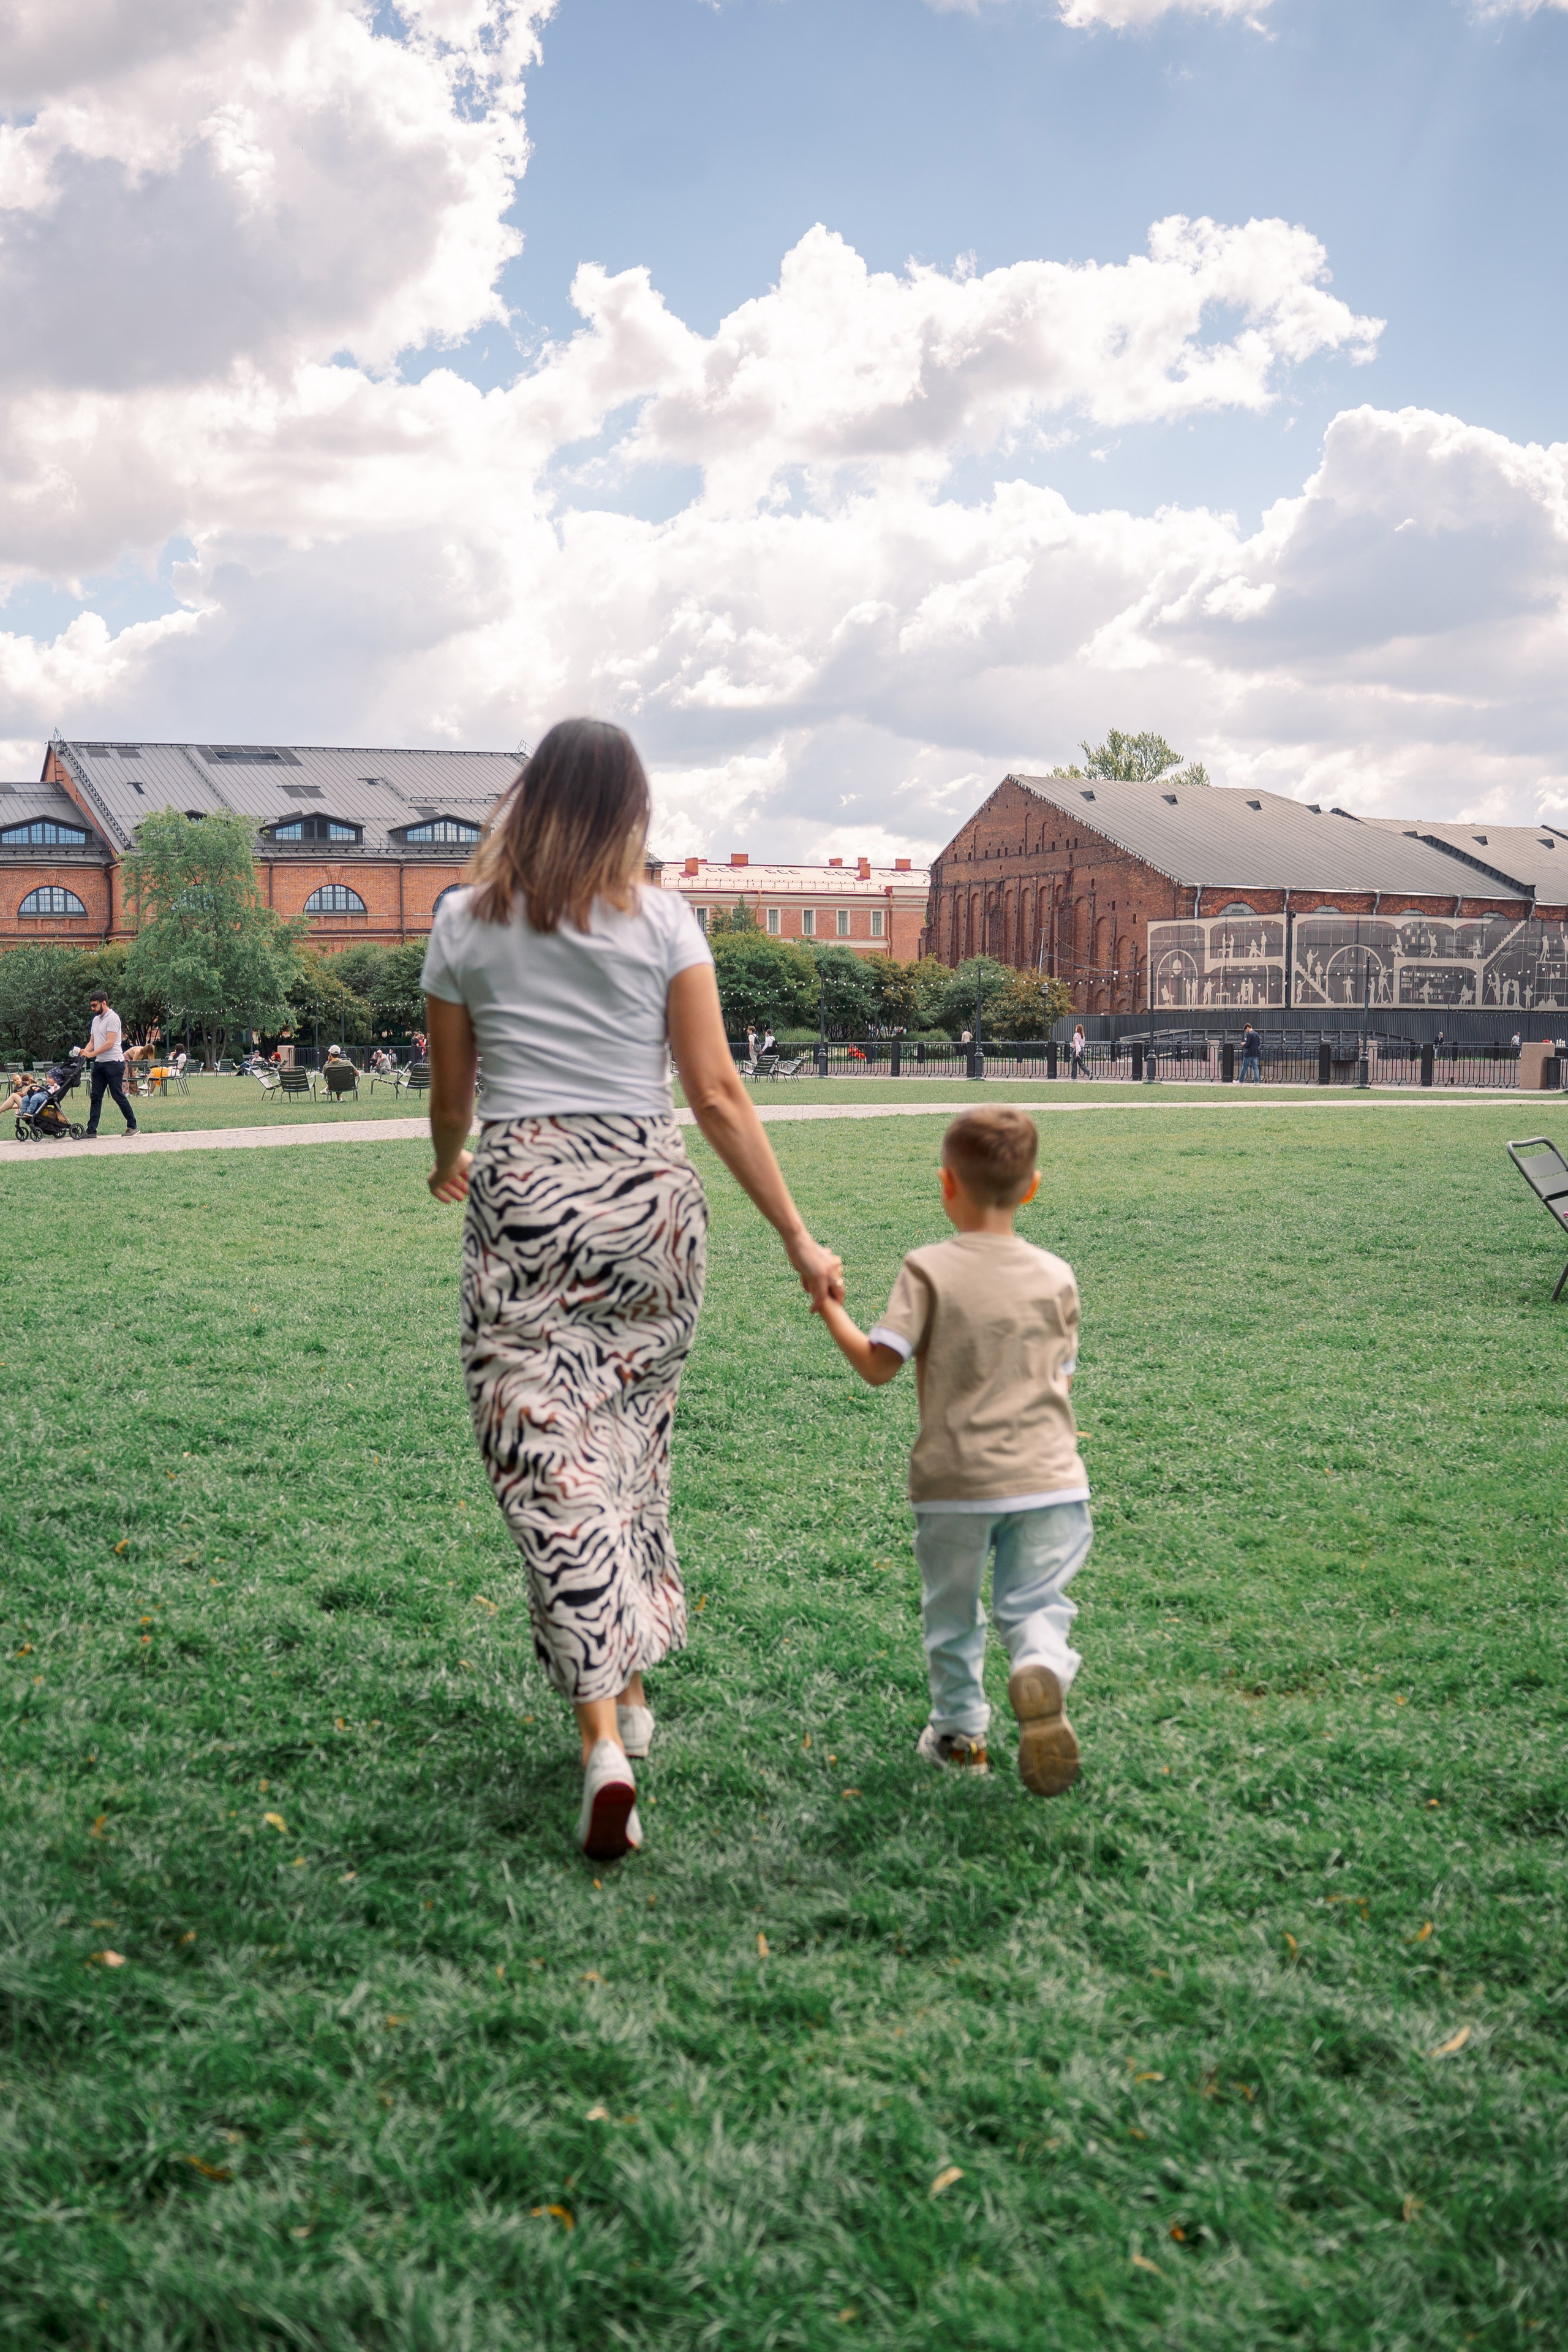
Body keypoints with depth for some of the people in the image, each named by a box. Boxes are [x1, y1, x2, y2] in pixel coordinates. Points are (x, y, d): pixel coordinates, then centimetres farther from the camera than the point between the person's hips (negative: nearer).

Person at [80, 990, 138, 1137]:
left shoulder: (112, 1018, -11)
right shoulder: (96, 1019, 17)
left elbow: (110, 1044, -19)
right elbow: (93, 1041, 18)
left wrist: (92, 1054, -21)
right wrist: (85, 1052, -2)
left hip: (114, 1063, -8)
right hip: (99, 1063, 8)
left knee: (118, 1096, -3)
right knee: (96, 1097, 3)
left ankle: (132, 1126, 9)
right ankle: (92, 1130, 2)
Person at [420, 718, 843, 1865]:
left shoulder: (466, 923, 4)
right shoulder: (662, 920, 1)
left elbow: (449, 1093, 12)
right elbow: (718, 1096, -5)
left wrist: (448, 1166, 34)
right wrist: (798, 1235, -1)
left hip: (525, 1200, -1)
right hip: (651, 1198, 2)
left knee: (552, 1464, -3)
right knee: (634, 1446, 18)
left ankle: (604, 1740, -14)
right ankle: (632, 1686, 30)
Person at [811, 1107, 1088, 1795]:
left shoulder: (927, 1270, -8)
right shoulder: (1056, 1276, 1)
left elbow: (878, 1366, -12)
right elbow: (1063, 1379, 9)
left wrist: (830, 1309, 2)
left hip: (953, 1481, -1)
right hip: (1046, 1476, 1)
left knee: (951, 1609, 18)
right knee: (1034, 1602, 9)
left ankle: (959, 1729, 30)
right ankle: (1041, 1670, -21)